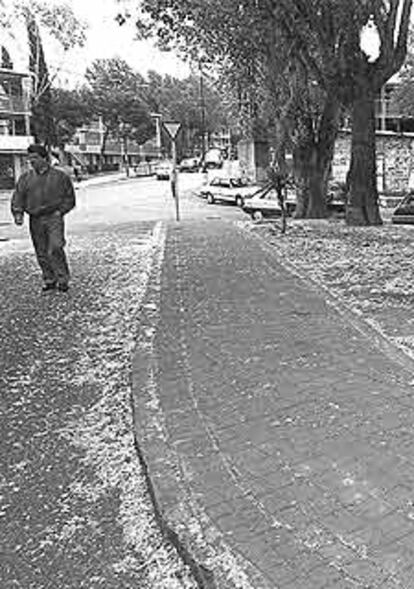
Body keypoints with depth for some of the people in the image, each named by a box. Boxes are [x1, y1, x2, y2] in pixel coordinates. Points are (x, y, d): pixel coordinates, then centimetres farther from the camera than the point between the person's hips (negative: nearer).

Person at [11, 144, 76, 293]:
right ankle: (49, 280, 19)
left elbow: (70, 198, 8)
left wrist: (60, 211, -5)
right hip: (35, 220, 4)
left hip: (54, 218, -4)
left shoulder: (60, 176, 4)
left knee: (55, 248, -18)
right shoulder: (25, 178, 11)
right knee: (41, 253, 6)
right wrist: (18, 213, -10)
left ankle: (63, 279, -5)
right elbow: (18, 197, 7)